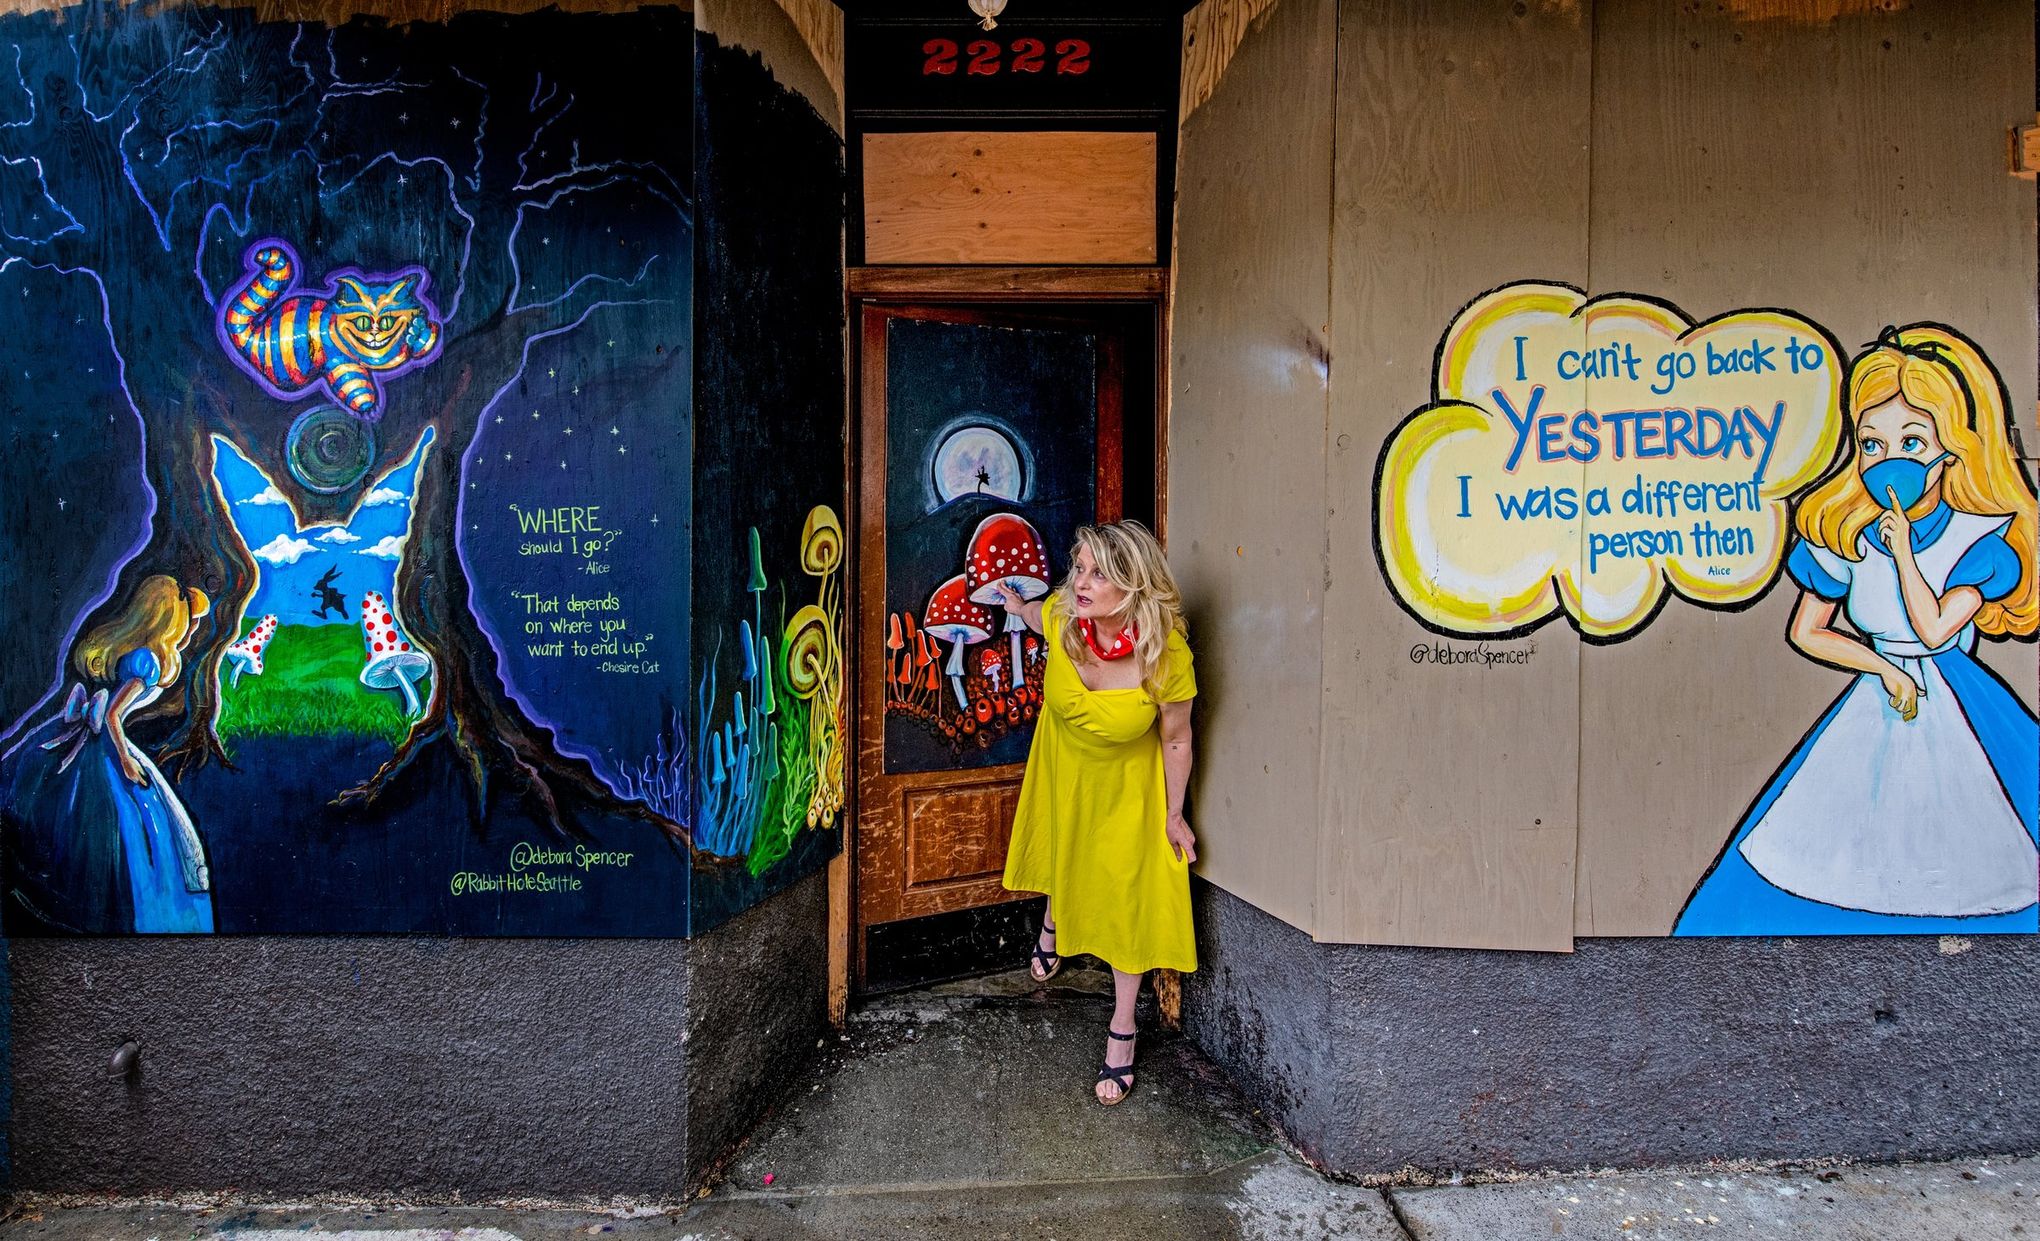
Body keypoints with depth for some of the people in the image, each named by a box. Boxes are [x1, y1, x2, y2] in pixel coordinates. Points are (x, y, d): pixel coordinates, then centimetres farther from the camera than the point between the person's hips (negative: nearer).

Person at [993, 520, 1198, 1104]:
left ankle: (1122, 1027, 24)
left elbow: (1176, 740, -20)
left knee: (1127, 895, 5)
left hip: (1126, 781, -3)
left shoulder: (1168, 656, -37)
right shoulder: (1061, 618, -30)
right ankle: (1052, 925, 63)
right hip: (1062, 755, 3)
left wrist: (1174, 815, -9)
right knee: (1059, 846, 29)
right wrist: (1017, 606, 20)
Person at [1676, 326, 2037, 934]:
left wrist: (1902, 549, -18)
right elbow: (1806, 632, 0)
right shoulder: (1849, 538, -6)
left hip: (1955, 719, -1)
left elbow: (1934, 629, -21)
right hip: (1876, 714, 2)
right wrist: (1883, 666, -9)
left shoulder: (1980, 539, -11)